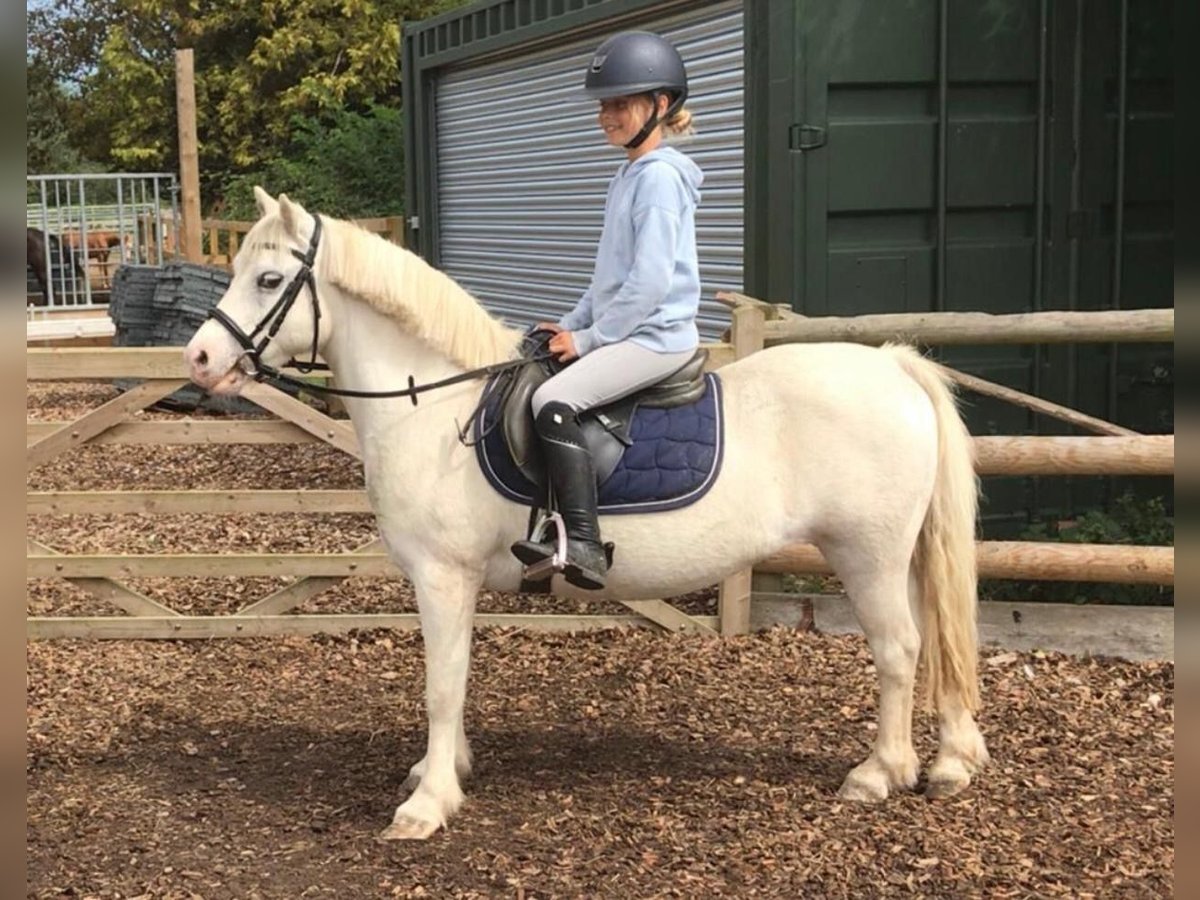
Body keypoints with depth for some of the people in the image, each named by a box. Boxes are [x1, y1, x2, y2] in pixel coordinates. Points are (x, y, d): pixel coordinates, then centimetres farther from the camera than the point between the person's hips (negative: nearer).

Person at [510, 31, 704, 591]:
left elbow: (649, 281, -21)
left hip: (656, 335, -11)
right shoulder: (631, 175, 16)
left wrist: (587, 337, -15)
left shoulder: (660, 176, -14)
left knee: (553, 400, -26)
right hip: (627, 330, 11)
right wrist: (572, 324, 12)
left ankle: (584, 546, -29)